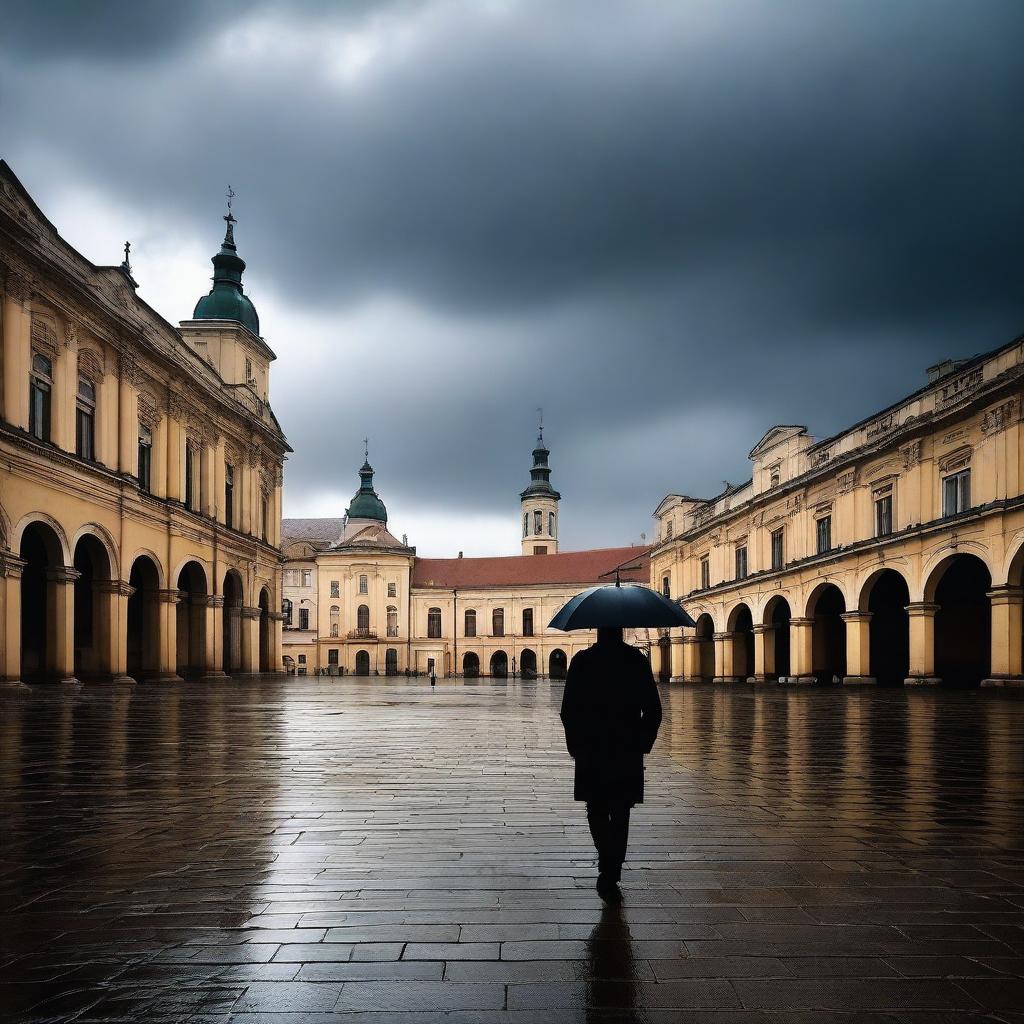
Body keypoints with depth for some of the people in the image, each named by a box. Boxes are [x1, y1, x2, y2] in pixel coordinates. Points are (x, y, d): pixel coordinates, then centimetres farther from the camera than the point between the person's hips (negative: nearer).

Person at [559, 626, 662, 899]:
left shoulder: (582, 661, -4)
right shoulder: (637, 660, -1)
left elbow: (567, 710, -4)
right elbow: (653, 710, 0)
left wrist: (574, 743, 7)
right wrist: (643, 743, 11)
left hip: (592, 749, -1)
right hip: (628, 751, 1)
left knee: (597, 810, 11)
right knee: (620, 814, 9)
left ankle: (607, 865, -7)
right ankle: (611, 876, 8)